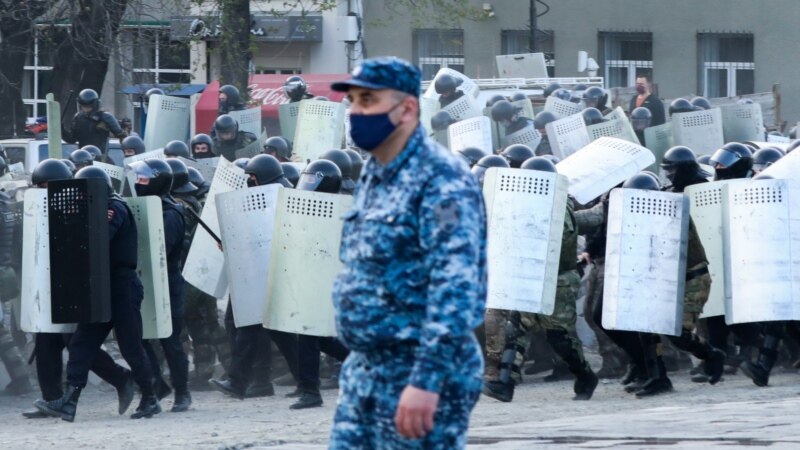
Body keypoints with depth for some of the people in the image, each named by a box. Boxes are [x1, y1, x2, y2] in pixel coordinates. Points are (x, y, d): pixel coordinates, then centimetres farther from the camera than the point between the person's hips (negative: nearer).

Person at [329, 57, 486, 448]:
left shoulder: (441, 179, -15)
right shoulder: (373, 177, 14)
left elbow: (455, 286, -24)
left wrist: (426, 380, -30)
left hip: (422, 374, -9)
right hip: (363, 370, 9)